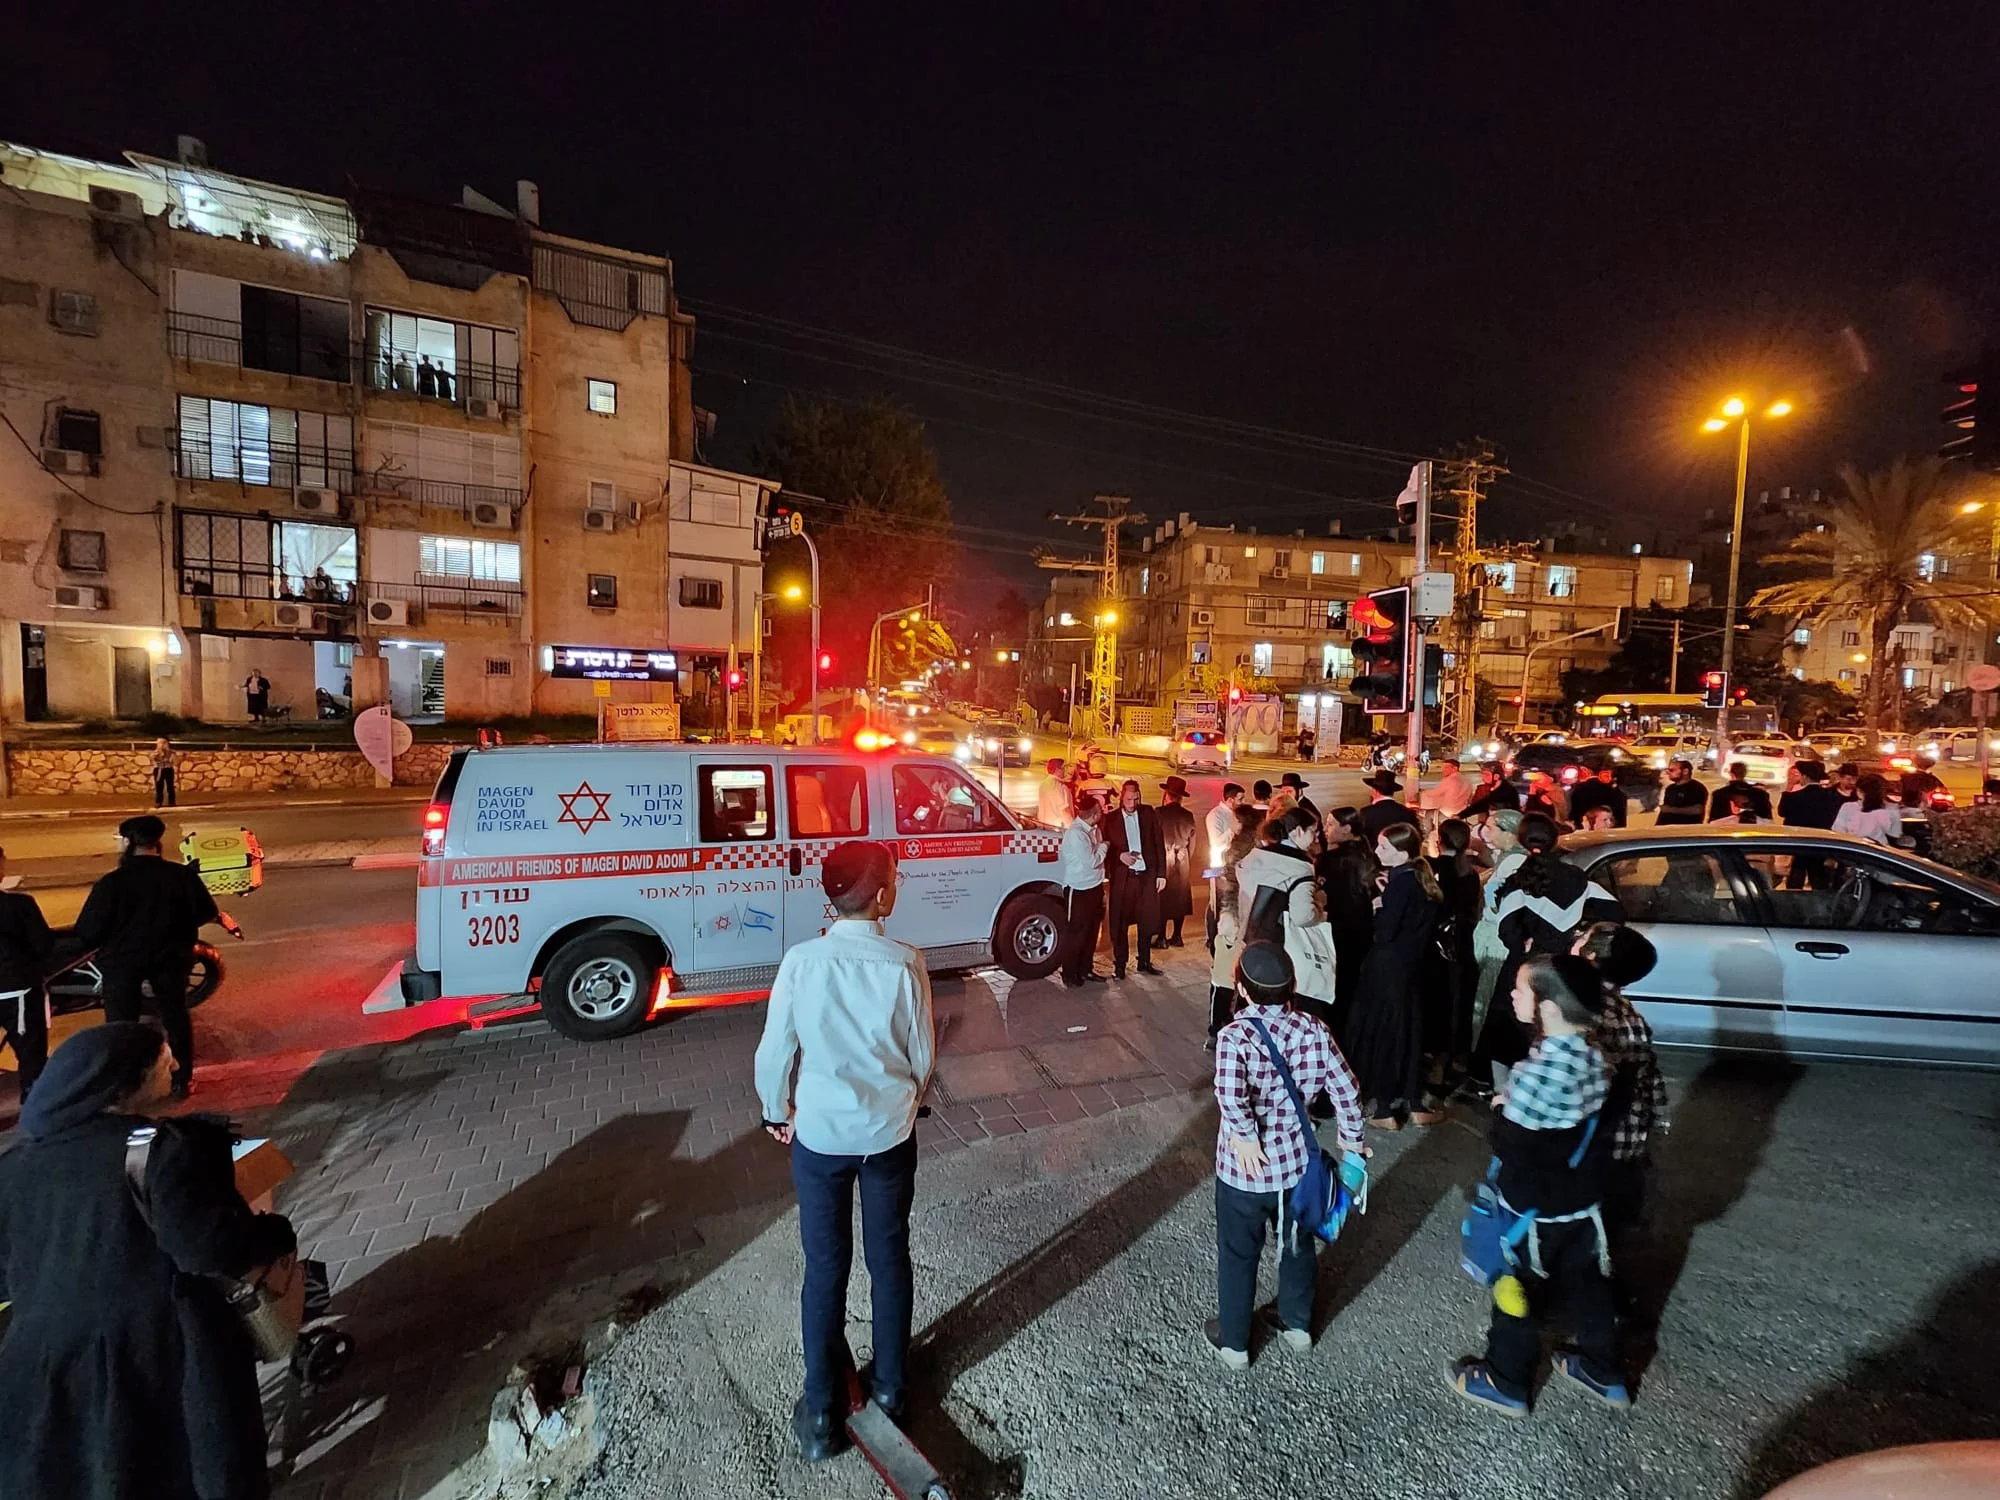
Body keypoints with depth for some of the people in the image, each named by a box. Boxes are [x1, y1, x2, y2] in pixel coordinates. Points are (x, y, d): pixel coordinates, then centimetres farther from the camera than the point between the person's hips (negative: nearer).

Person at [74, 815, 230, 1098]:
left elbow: (87, 931, -14)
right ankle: (182, 1080, 23)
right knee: (175, 1016, 16)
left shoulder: (111, 882, -18)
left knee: (121, 1023, 11)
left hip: (122, 959, -2)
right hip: (169, 956, 2)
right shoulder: (183, 875, -11)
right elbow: (207, 912, 0)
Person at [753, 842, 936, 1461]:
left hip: (819, 1134, 0)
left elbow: (774, 1052, -8)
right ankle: (888, 1386, 40)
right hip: (889, 1132, 0)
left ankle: (822, 1413, 32)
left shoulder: (801, 961, -17)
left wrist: (776, 1113, 11)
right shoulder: (905, 963, -17)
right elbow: (923, 1054, -5)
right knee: (889, 1259, 20)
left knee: (825, 1270, 16)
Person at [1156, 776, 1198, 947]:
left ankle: (1162, 938, 4)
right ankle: (1176, 937, 15)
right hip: (1183, 862, 4)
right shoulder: (1189, 816, 1)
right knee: (1180, 899, 11)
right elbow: (1191, 843, 6)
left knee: (1161, 900, 3)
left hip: (1164, 861, -4)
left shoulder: (1159, 813, -12)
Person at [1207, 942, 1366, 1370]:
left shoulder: (1236, 1035, -25)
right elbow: (1343, 1086, -7)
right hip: (1297, 1161, 4)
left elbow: (1229, 1094, -39)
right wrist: (1351, 1136, 9)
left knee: (1239, 1254, 18)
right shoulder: (1312, 1028, -13)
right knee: (1298, 1244, 28)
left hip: (1245, 1167, -3)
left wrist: (1245, 1136, -23)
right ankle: (1297, 1325, 49)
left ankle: (1234, 1342, 37)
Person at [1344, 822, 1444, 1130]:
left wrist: (1379, 907, -5)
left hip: (1388, 969, -8)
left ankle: (1383, 1108, 13)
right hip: (1409, 966, 8)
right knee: (1407, 1031, 16)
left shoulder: (1400, 882, -21)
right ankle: (1413, 1104, 25)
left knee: (1381, 1032, 4)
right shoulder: (1419, 879, 4)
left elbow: (1384, 932, -20)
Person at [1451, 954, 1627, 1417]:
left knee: (1520, 1292, 13)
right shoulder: (1594, 1054, -8)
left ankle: (1505, 1382, 32)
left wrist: (1500, 1111, -9)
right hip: (1583, 1200, 7)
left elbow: (1511, 1143, -28)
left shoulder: (1542, 1070, -33)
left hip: (1536, 1208, -7)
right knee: (1586, 1282, 26)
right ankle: (1603, 1371, 46)